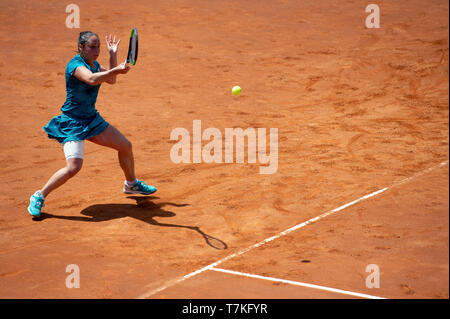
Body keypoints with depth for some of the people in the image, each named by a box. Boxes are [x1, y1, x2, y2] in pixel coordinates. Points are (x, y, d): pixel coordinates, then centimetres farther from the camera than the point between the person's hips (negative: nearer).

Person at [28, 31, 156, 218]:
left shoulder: (94, 64, 7)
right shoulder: (75, 65, -20)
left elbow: (111, 80, 22)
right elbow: (92, 79, -40)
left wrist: (113, 54, 14)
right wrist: (116, 70, -49)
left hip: (92, 119, 9)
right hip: (73, 123, -9)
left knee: (126, 146, 15)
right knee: (74, 166, -24)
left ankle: (131, 184, 40)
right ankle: (39, 197, -7)